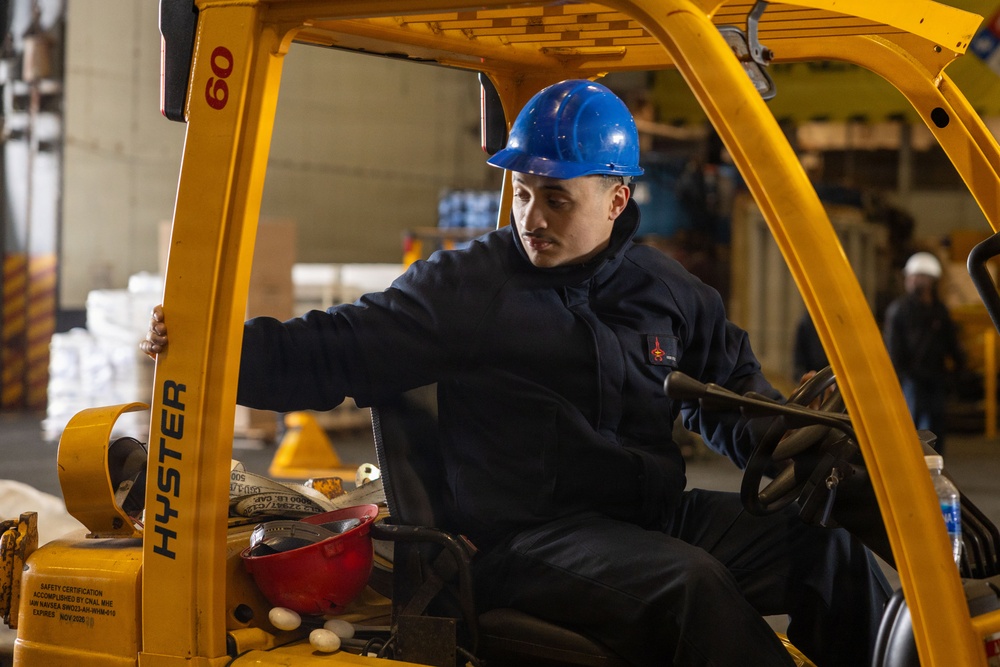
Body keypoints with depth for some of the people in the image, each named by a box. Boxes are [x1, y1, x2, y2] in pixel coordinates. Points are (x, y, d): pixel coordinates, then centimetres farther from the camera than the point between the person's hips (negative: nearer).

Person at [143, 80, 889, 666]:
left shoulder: (667, 292, 14)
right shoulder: (465, 287, 0)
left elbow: (731, 392, 28)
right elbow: (331, 355, -4)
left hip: (653, 514, 6)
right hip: (526, 539, -6)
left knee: (831, 551, -7)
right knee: (690, 582, -31)